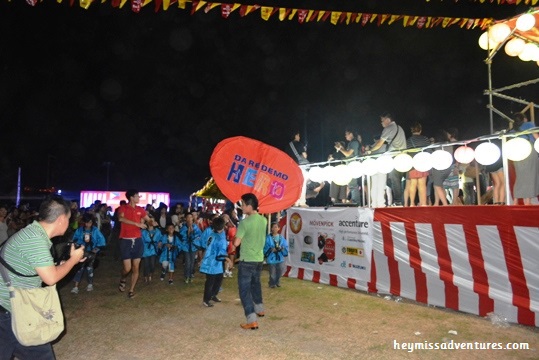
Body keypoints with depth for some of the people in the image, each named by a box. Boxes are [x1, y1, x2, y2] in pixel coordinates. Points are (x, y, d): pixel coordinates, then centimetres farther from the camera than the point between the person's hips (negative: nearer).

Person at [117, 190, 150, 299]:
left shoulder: (140, 210, 8)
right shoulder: (123, 208, -5)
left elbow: (149, 220, 24)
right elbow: (120, 218, -26)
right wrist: (137, 223, -26)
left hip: (138, 241, 4)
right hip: (126, 241, -4)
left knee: (136, 267, 6)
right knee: (127, 268, -5)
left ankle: (131, 290, 20)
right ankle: (123, 280, 29)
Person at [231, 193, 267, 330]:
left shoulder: (244, 222, -20)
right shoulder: (263, 220, 1)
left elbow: (236, 243, -17)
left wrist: (235, 237, 4)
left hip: (247, 260, -7)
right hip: (259, 259, 7)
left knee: (244, 289, 0)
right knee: (255, 284, 26)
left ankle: (252, 320, -5)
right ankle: (259, 309, 42)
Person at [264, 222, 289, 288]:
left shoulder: (281, 237, 1)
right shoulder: (268, 238, -9)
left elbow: (286, 247, 0)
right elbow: (265, 248, -10)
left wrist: (281, 248, -18)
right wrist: (271, 249, -22)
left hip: (280, 258, 3)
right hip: (271, 259, -3)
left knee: (280, 272, 11)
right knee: (272, 274, 5)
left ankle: (277, 282, 39)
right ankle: (272, 283, 32)